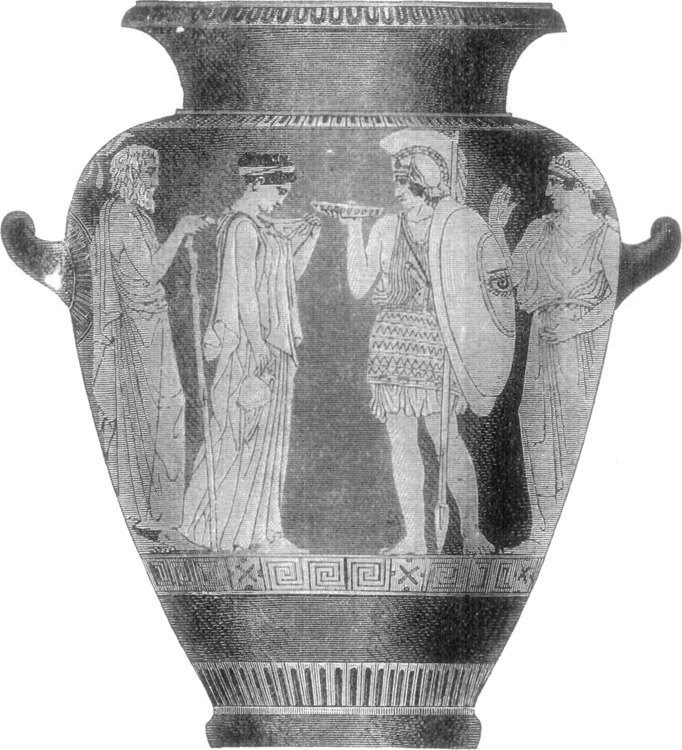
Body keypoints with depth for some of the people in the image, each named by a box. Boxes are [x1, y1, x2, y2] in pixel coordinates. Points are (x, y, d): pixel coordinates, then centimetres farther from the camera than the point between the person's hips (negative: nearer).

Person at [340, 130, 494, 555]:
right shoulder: (387, 228, 10)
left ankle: (472, 532, 6)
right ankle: (414, 538, 13)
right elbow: (359, 287, 4)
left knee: (447, 440, -8)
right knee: (402, 441, 5)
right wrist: (354, 231, 2)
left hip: (437, 341, -4)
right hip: (392, 342, 4)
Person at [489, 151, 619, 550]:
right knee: (540, 434, 5)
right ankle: (545, 528, 16)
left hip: (587, 341, -5)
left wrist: (577, 322, -19)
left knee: (582, 435, -4)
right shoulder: (539, 230, 10)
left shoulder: (606, 233, -6)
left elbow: (618, 295, -10)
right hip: (545, 343, 5)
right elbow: (510, 277, 10)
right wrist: (497, 229, 5)